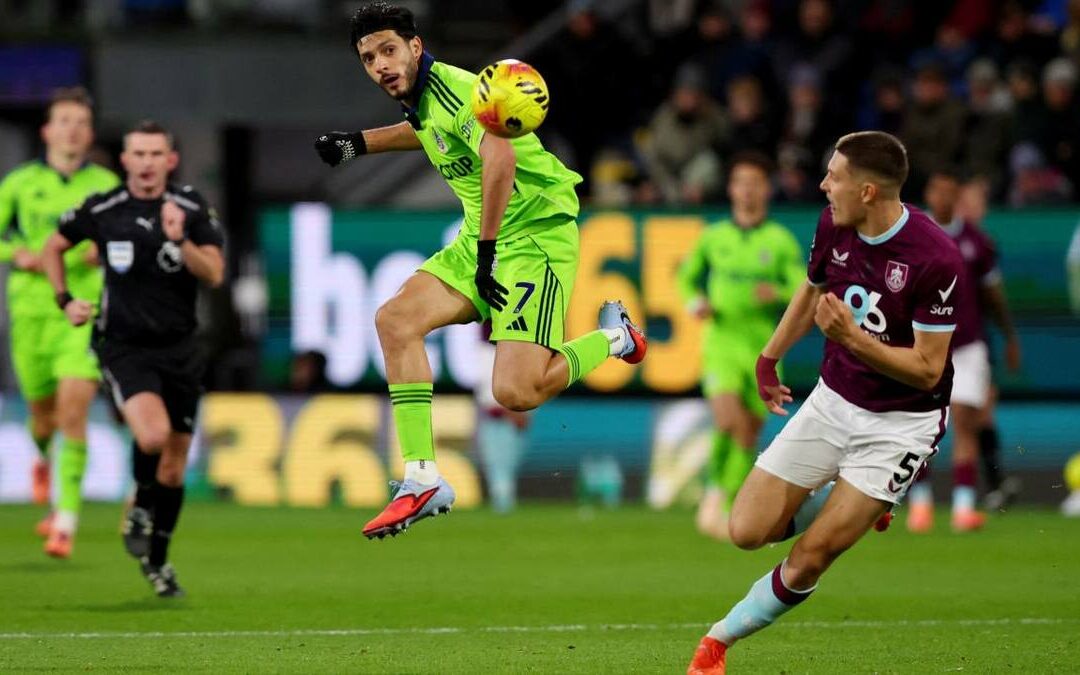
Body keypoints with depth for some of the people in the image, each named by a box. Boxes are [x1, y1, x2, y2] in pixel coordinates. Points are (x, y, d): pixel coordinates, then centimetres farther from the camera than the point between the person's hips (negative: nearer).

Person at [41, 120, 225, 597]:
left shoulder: (192, 210, -3)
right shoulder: (101, 210, -3)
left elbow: (214, 274, -11)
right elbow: (53, 247, 14)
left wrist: (180, 240, -26)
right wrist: (65, 300, 4)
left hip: (178, 349, 2)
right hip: (123, 347, -2)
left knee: (173, 468, 8)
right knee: (153, 435, -27)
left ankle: (156, 559, 27)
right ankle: (141, 506, 3)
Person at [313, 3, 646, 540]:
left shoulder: (456, 89, -20)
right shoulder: (420, 97, 10)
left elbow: (500, 157, -38)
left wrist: (487, 253, -33)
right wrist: (357, 144, 33)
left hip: (536, 236, -9)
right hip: (482, 239, 9)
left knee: (514, 392, -19)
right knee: (395, 319, -6)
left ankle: (612, 338, 12)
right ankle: (422, 480, -5)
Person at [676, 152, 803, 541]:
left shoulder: (781, 241, 2)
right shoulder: (713, 238, 8)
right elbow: (687, 277, 22)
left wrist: (778, 293, -24)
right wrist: (695, 303, 1)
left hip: (763, 346, 0)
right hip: (721, 340, 0)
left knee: (748, 437, 4)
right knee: (728, 422, -23)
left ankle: (727, 512, 18)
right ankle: (716, 488, -1)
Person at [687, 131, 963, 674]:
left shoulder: (936, 258, -26)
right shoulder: (833, 224, -7)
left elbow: (928, 368, -22)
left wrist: (853, 338, -34)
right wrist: (769, 358, 27)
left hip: (900, 422, -6)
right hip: (832, 401, 6)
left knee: (808, 559, -8)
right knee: (748, 530, -2)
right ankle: (847, 502, 26)